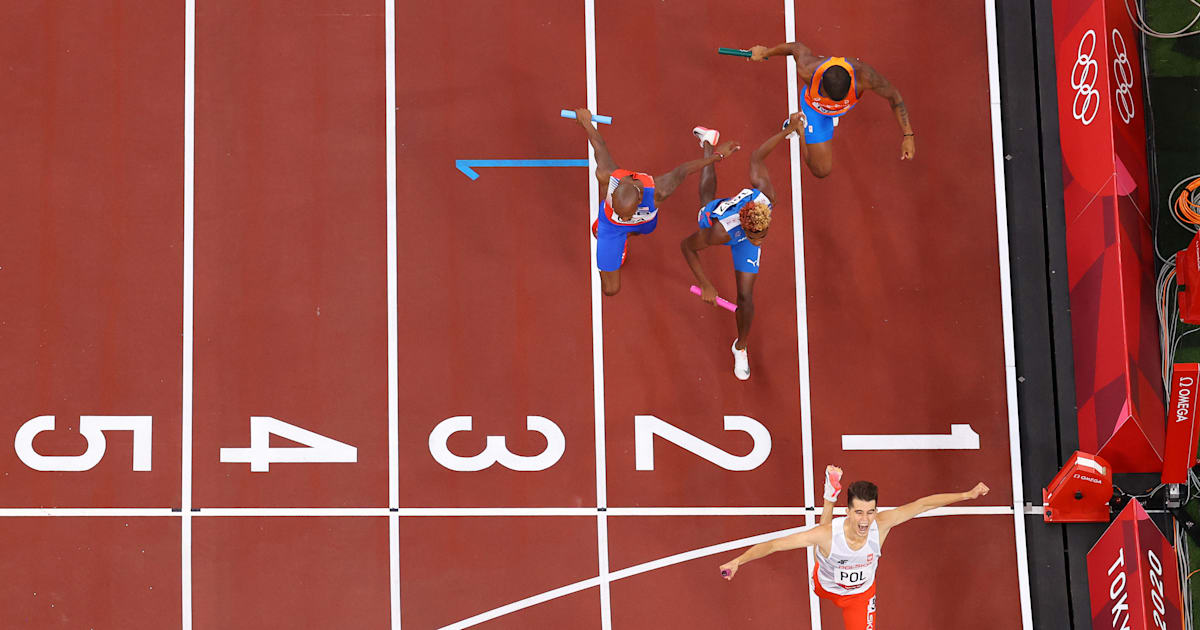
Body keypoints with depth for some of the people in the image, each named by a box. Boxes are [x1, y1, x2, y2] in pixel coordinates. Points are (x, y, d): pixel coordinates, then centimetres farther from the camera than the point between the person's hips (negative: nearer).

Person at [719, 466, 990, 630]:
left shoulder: (881, 524, -40)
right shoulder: (827, 533, -46)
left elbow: (923, 504, -30)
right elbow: (774, 544, -45)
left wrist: (967, 495, -27)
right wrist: (738, 561, -55)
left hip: (861, 594, 0)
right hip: (826, 586, 0)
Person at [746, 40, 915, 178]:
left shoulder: (864, 75, -47)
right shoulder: (807, 69, -46)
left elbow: (893, 95, -30)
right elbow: (797, 47, -22)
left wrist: (908, 135, -31)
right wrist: (765, 52, -2)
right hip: (814, 105, -2)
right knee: (822, 170, 1)